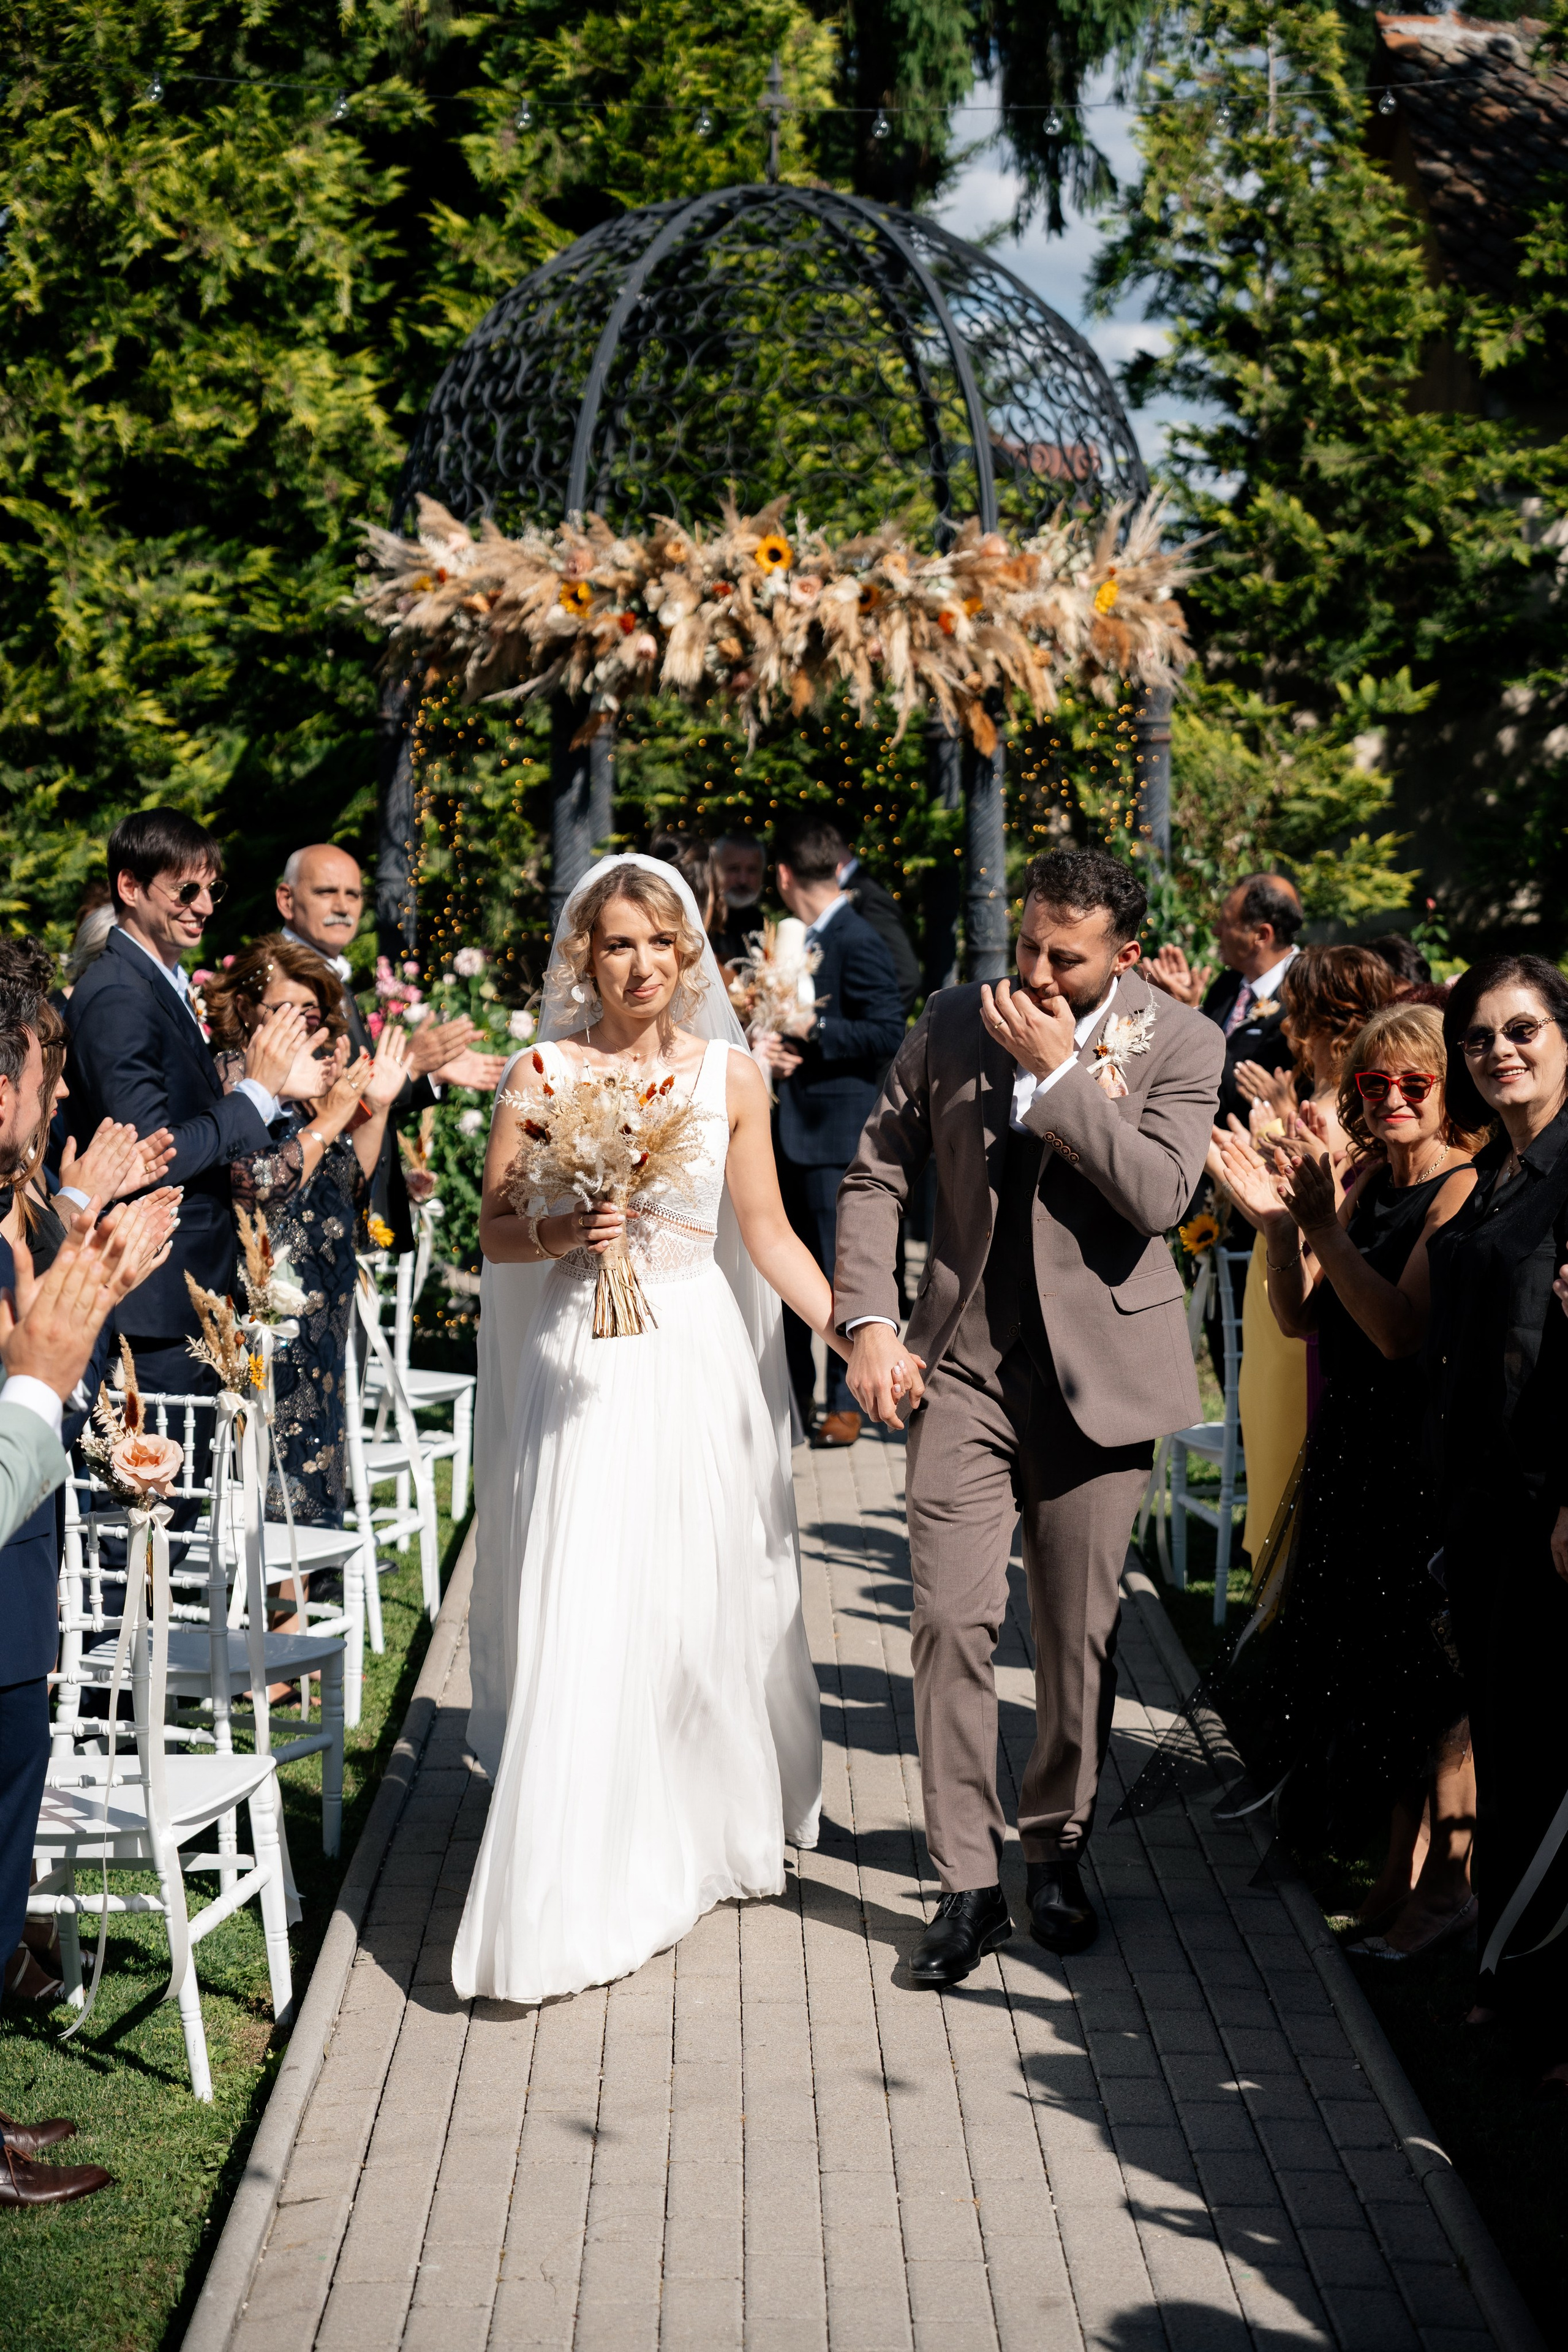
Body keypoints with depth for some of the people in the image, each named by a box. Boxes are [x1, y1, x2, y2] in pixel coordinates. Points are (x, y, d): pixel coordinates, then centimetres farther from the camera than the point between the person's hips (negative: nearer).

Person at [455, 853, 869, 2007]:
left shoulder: (730, 1074, 4)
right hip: (582, 1363, -2)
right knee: (585, 1619, -6)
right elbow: (495, 1233, 3)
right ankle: (572, 1902, 2)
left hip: (702, 1359, 2)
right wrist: (561, 1236, -18)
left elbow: (768, 1232, 3)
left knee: (709, 1605, 10)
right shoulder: (541, 1075, 0)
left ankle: (716, 1833, 35)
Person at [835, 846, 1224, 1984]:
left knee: (1080, 1634, 8)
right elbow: (877, 1172, 7)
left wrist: (1059, 1072, -17)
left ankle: (1058, 1850, 28)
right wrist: (869, 1315, -5)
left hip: (1100, 1371, -1)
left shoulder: (1180, 1042, -4)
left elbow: (1160, 1193, -17)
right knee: (952, 1622, -5)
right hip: (966, 1366, 1)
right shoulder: (954, 1022, 4)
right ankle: (969, 1884, 6)